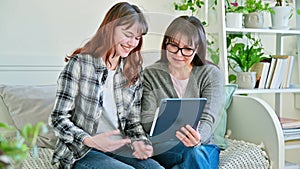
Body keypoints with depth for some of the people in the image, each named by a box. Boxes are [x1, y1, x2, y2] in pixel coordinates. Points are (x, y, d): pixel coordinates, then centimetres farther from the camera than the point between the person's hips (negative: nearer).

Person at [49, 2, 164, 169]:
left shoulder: (134, 72, 12)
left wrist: (140, 142, -7)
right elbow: (58, 118, -7)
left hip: (121, 150, 5)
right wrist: (90, 141, -23)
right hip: (82, 153, -4)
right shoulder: (80, 64, -4)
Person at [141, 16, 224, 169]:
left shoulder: (212, 75, 1)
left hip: (203, 147, 1)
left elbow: (207, 119, -10)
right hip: (161, 149, -1)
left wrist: (198, 137, -35)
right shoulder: (150, 75, 3)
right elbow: (147, 120, -4)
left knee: (196, 152, -34)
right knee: (192, 153, -33)